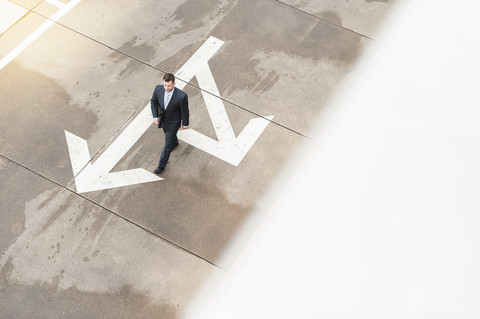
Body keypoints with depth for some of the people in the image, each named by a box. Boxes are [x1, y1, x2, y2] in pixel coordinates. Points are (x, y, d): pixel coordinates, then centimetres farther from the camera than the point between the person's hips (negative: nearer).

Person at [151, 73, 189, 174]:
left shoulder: (181, 96, -38)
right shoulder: (158, 89, -26)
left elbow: (184, 111, -19)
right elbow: (153, 102, -5)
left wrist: (185, 124, -5)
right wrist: (155, 116, -13)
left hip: (173, 123, -4)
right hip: (162, 119, 4)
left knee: (167, 145, 9)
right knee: (169, 134, 34)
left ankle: (161, 165, 31)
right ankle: (174, 143, 70)